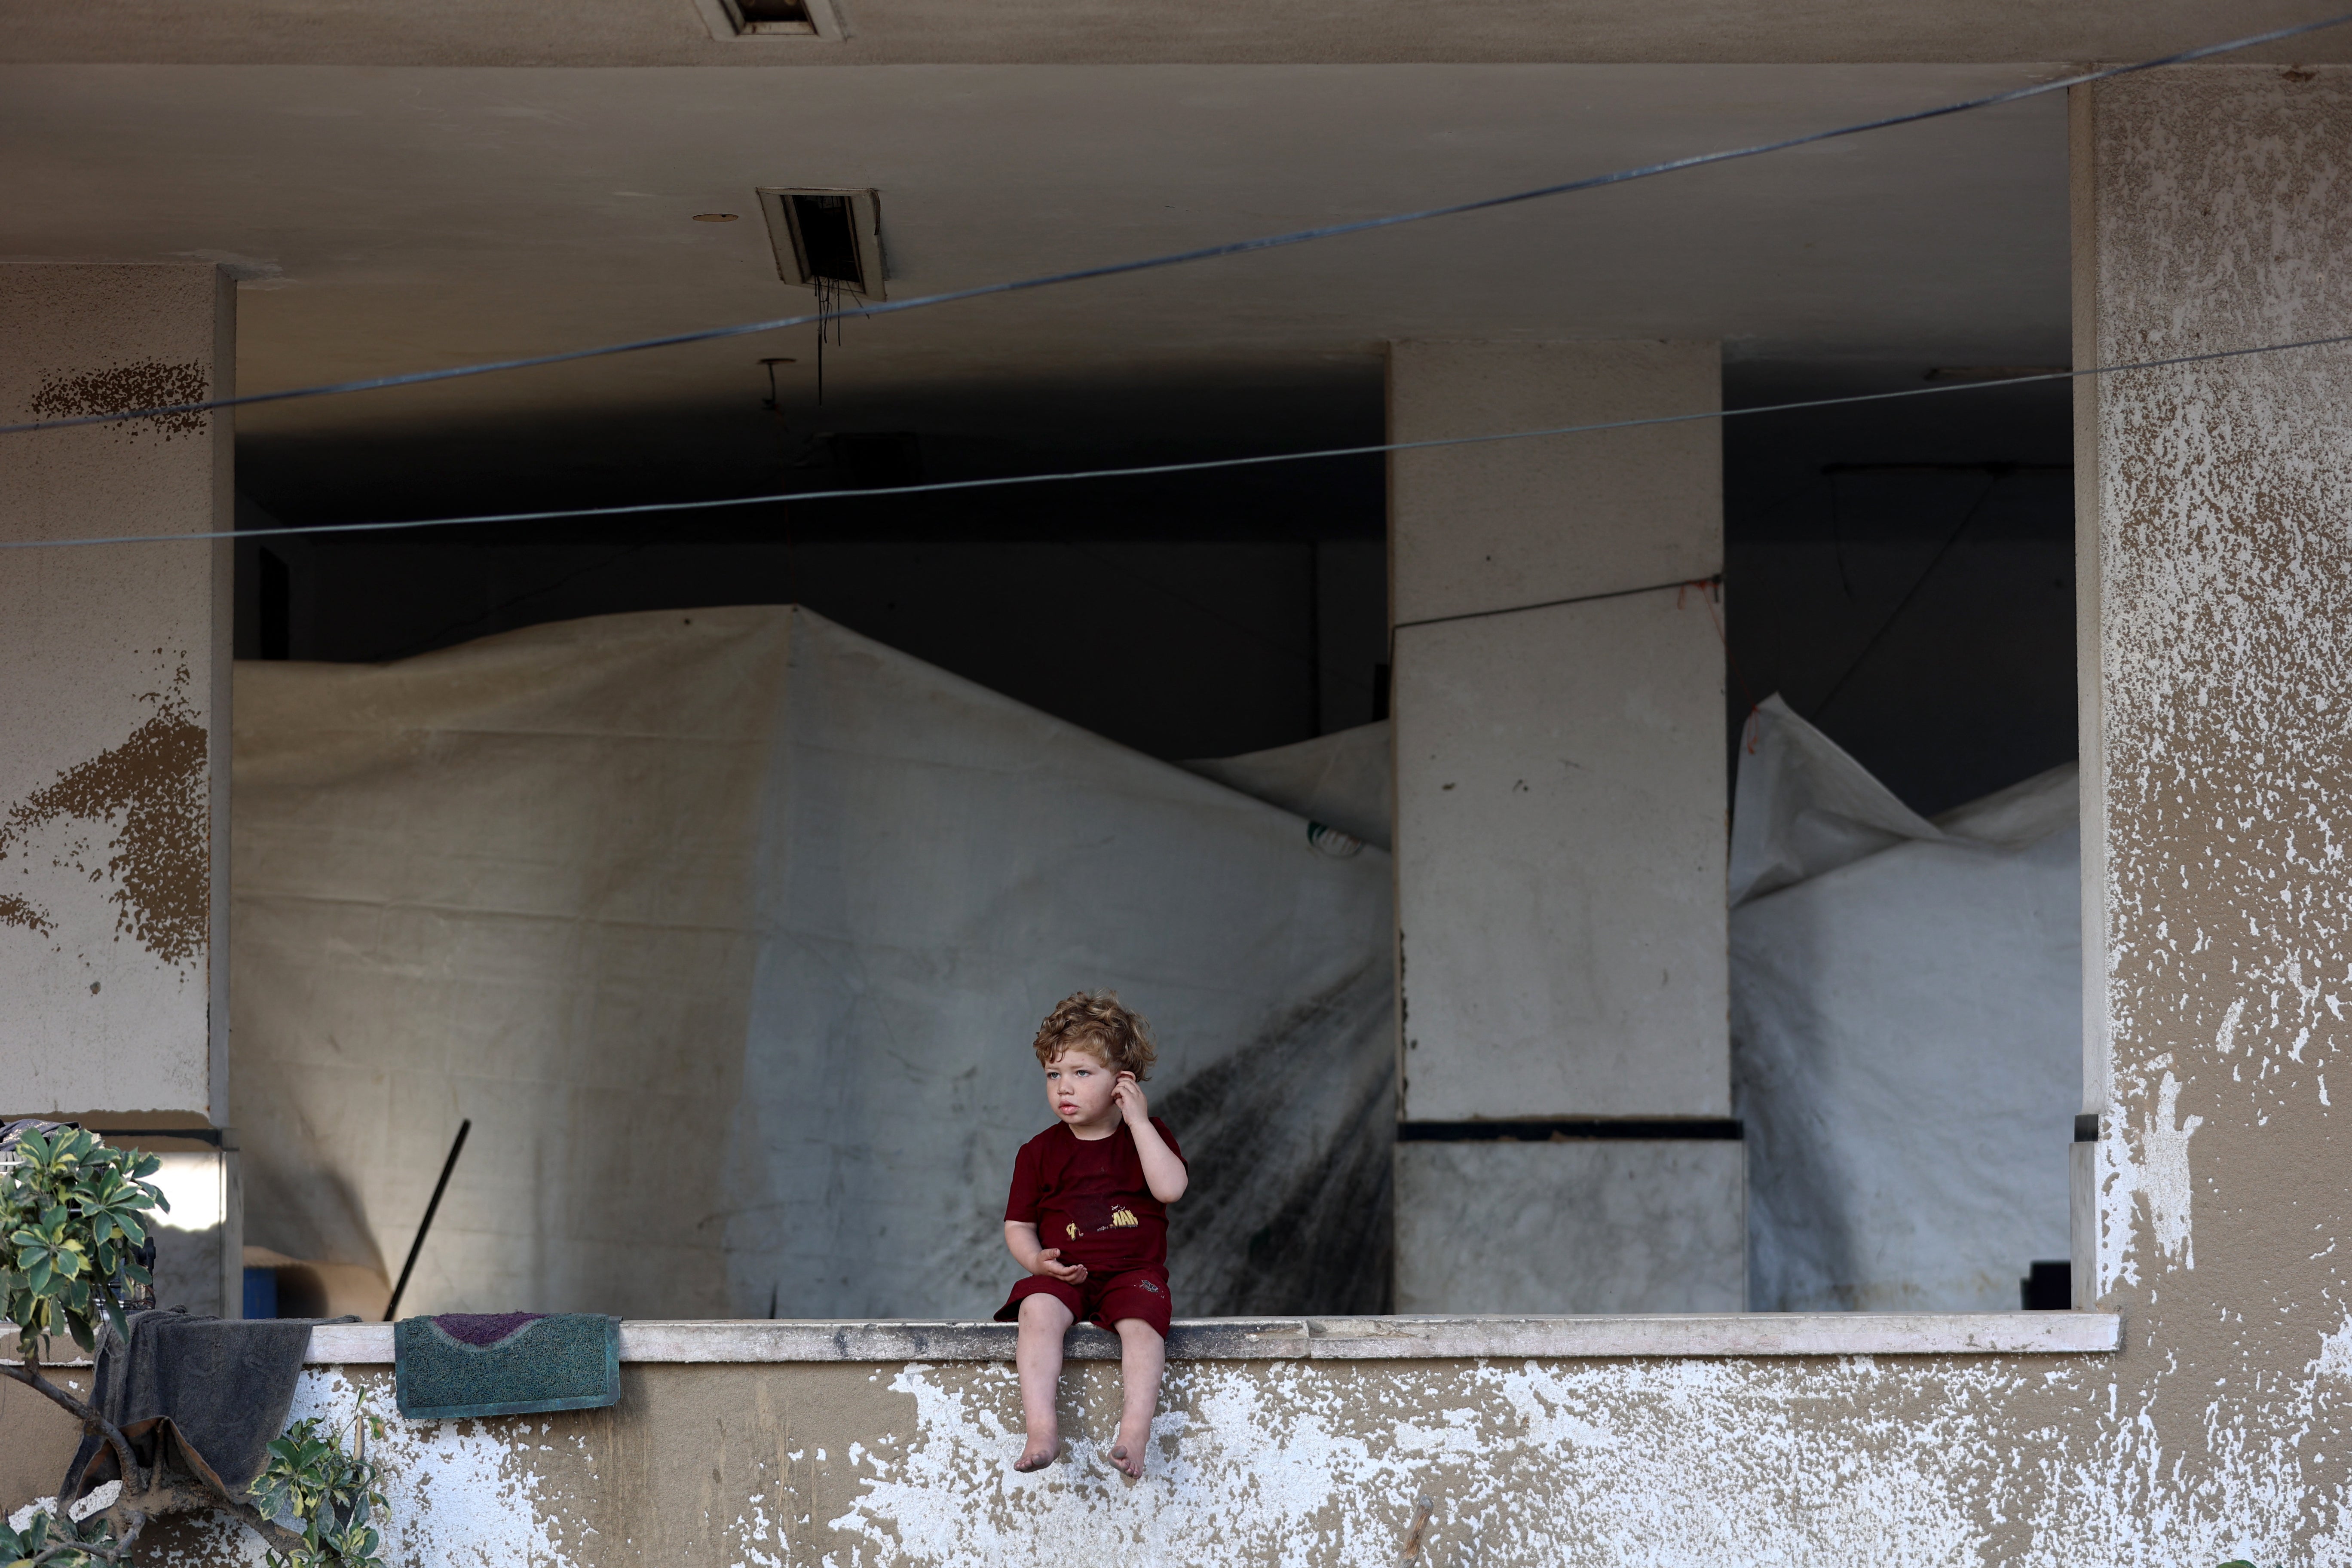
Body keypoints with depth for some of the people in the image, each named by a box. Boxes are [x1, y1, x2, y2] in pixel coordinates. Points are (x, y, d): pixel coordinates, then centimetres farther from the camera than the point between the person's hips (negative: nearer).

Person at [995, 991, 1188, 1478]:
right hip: (1063, 1276, 1)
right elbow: (1018, 1225, 11)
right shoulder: (1040, 1153, 9)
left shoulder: (1147, 1134, 6)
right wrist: (1037, 1260, -12)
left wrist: (1138, 1120, -13)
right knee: (1038, 1310, -31)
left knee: (1141, 1321, -33)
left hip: (1133, 1273, -1)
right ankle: (1042, 1428, -40)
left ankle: (1135, 1431, -38)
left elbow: (1171, 1188, -13)